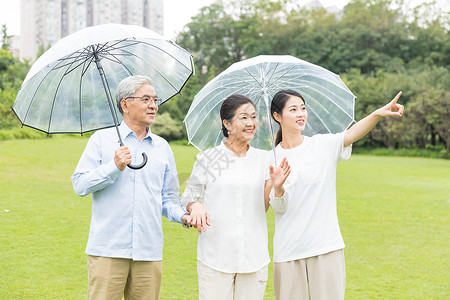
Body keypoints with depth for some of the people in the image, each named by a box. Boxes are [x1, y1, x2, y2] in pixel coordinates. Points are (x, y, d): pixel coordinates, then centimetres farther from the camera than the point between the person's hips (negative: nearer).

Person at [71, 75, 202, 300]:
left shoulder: (162, 147, 16)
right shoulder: (102, 140, 6)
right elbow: (80, 185, -2)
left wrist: (182, 216, -1)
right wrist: (114, 167, -14)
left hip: (149, 253, 3)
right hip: (108, 250, -3)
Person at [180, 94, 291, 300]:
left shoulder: (264, 159, 9)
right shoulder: (207, 159, 1)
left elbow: (280, 207, 7)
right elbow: (188, 198, 6)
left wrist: (277, 187, -13)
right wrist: (195, 208, -16)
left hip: (254, 258, 2)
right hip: (215, 257, -2)